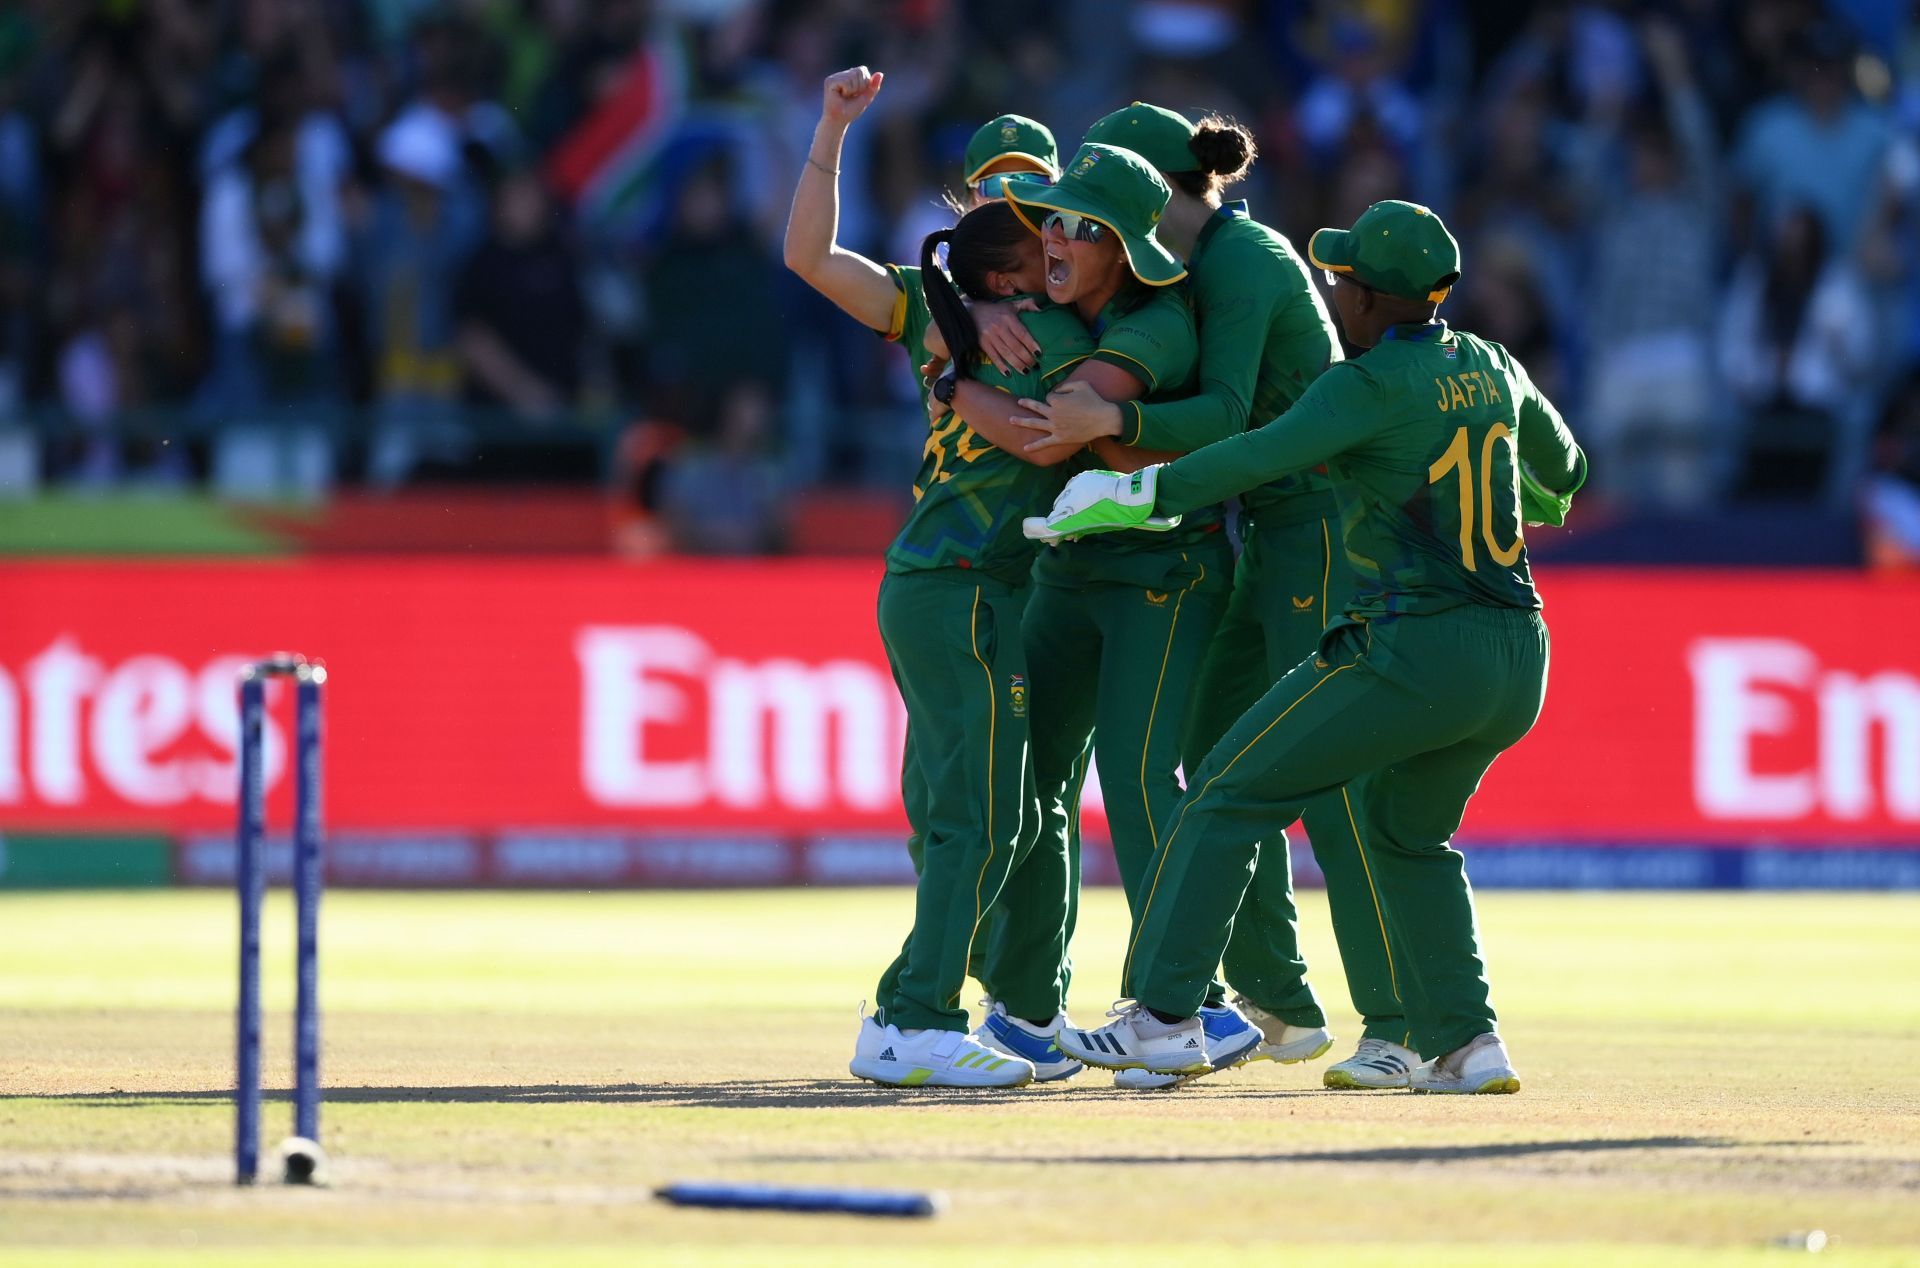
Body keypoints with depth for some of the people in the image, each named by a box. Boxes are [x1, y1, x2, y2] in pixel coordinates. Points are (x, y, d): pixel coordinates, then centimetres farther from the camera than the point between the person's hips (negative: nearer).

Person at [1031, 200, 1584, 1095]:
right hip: (1519, 663, 8)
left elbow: (1260, 457, -23)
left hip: (1414, 651, -8)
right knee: (1408, 835, 27)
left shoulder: (1370, 386, -9)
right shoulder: (1493, 369, 13)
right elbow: (1563, 470, 31)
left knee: (1229, 795, 4)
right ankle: (1465, 1044, 14)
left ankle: (1166, 1016, 0)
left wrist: (1130, 496, -21)